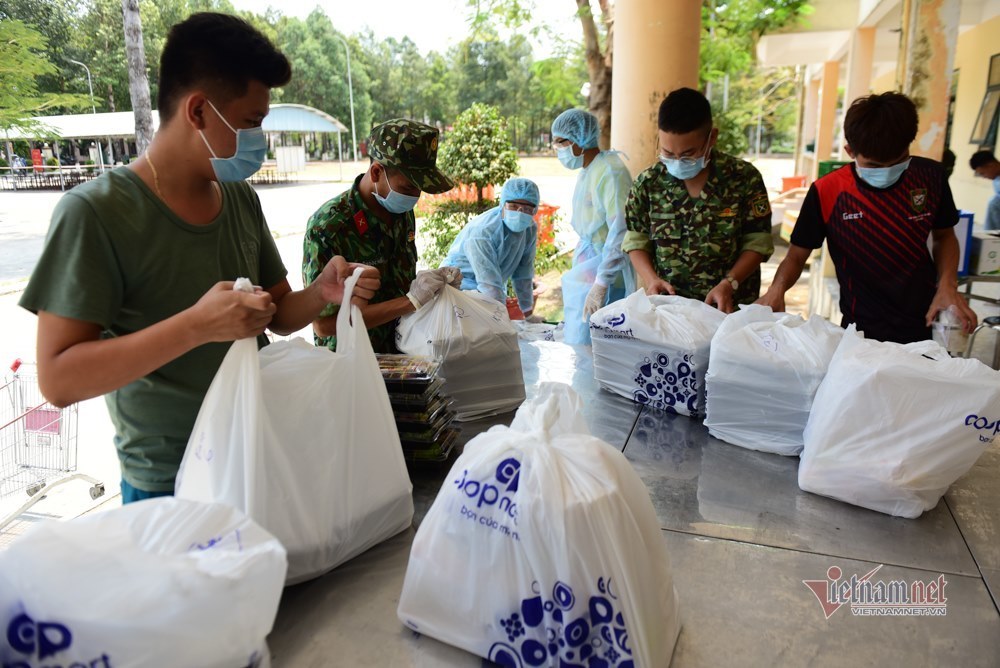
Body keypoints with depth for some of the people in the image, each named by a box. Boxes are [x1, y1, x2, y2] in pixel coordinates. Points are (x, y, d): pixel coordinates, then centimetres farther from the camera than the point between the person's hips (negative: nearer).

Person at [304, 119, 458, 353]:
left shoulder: (404, 212, 4)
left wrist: (435, 280, -3)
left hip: (402, 353, 7)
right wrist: (411, 301, -21)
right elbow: (323, 324, -19)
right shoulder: (327, 226, -17)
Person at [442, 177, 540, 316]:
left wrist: (527, 313, 0)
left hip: (496, 292, 7)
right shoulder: (482, 233, -31)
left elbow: (524, 275, -1)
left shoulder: (531, 230, -8)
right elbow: (489, 284, -37)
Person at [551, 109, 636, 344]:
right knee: (575, 341, 11)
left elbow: (620, 231, -23)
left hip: (604, 272, -9)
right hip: (587, 263, 9)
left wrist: (601, 283, -26)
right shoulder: (586, 171, 12)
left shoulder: (610, 172, -16)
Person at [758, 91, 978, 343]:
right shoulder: (826, 193, -16)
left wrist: (948, 285, -7)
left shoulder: (930, 177, -7)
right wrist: (778, 289, -26)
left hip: (927, 324, 3)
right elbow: (797, 256, -6)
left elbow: (944, 236, 10)